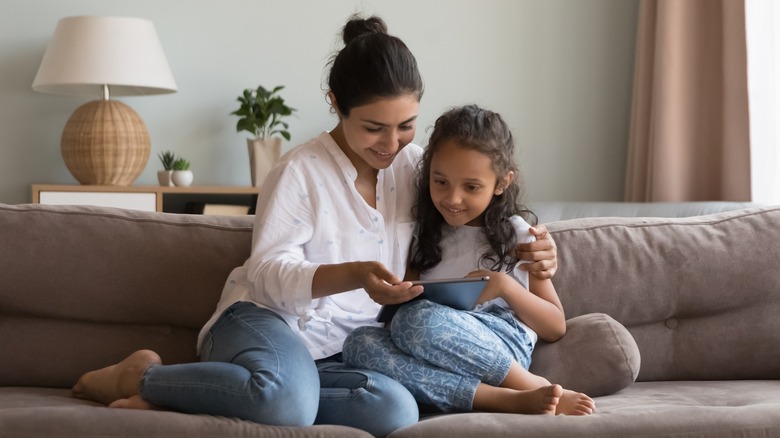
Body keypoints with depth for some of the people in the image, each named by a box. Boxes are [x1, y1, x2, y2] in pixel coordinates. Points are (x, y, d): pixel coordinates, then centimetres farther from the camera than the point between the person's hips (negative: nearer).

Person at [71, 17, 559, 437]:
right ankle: (142, 375, -12)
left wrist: (524, 243, -5)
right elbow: (269, 274, -13)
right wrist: (354, 275, -31)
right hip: (265, 320, -5)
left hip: (338, 352, 6)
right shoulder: (302, 170, -8)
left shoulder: (414, 166, 7)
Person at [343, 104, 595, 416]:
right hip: (440, 362, 4)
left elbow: (556, 327, 10)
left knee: (419, 319, -34)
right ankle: (509, 400, -34)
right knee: (359, 343, -28)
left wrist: (505, 286, -7)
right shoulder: (426, 235, 23)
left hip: (501, 354, -4)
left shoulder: (515, 235, 12)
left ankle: (534, 388, -22)